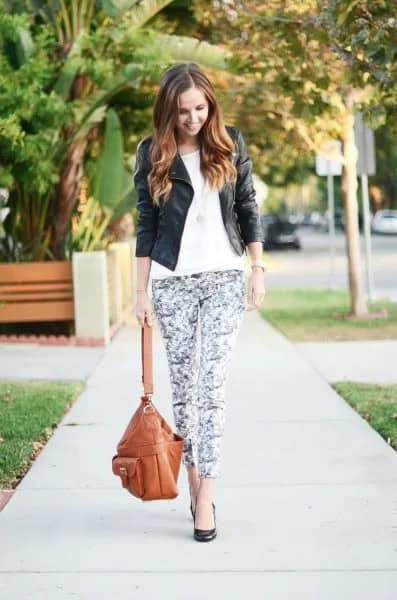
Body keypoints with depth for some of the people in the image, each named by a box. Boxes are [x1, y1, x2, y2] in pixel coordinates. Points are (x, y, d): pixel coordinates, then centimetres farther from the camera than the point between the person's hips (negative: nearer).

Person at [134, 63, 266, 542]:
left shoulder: (231, 143, 3)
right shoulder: (152, 153, 1)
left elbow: (248, 208, 8)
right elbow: (146, 226, 2)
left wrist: (258, 270, 2)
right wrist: (142, 291, -1)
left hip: (225, 278, 0)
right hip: (172, 282, 1)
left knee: (211, 384, -8)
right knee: (182, 386, 5)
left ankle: (206, 493, -9)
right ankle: (193, 477, 18)